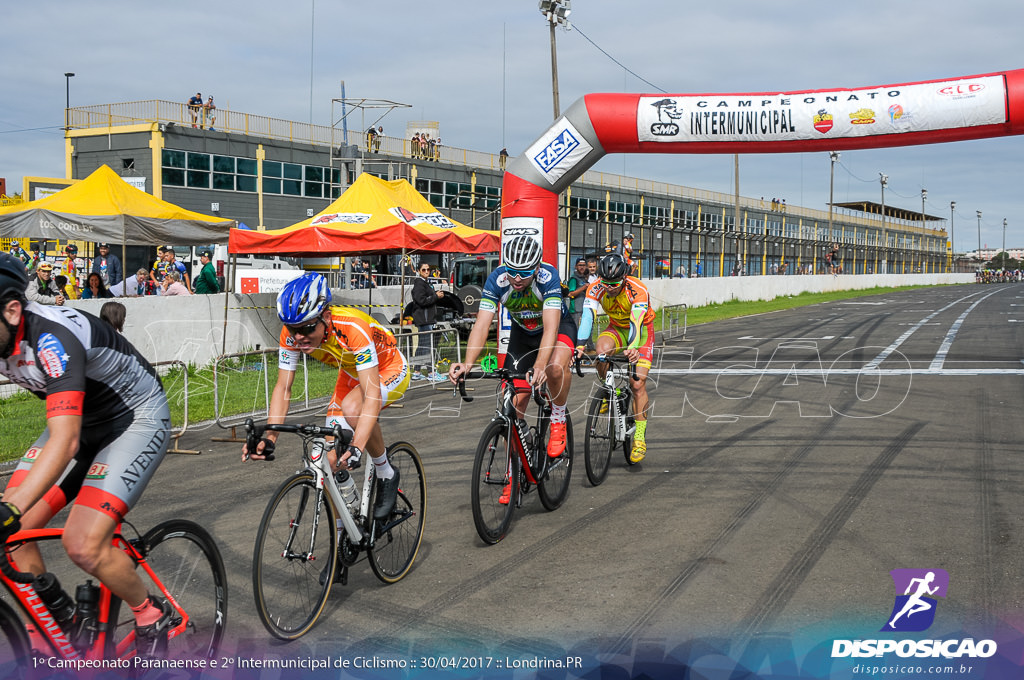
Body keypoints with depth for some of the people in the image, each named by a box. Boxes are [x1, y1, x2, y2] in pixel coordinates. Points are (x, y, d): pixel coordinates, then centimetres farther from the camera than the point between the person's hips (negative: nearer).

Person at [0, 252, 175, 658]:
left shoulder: (51, 338, -35)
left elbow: (65, 442, -44)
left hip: (136, 421, -7)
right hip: (79, 420, 7)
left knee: (83, 545, -21)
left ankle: (151, 617, 7)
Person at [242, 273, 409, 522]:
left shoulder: (352, 328, -40)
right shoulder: (292, 334, -23)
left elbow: (372, 394, -44)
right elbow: (283, 387, -17)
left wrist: (357, 447, -54)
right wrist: (269, 437, -32)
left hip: (389, 369, -6)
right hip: (352, 374, 6)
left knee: (351, 407, -37)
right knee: (332, 457, -7)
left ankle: (386, 475, -12)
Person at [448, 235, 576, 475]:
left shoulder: (548, 277, -35)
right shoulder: (497, 279, -27)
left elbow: (551, 327, -45)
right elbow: (482, 324, -33)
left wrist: (539, 366, -61)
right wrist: (467, 363, -50)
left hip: (559, 326, -3)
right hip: (522, 332, 3)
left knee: (556, 367, -38)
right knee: (515, 400, -7)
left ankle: (558, 419, -7)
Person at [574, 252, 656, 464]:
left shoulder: (638, 291, -32)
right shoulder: (596, 289, -22)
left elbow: (636, 323, -44)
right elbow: (587, 317, -34)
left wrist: (632, 348, -63)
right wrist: (580, 346, -50)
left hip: (641, 331, -3)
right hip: (616, 328, 3)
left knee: (637, 383, -15)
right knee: (602, 350, -33)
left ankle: (640, 437, -7)